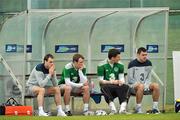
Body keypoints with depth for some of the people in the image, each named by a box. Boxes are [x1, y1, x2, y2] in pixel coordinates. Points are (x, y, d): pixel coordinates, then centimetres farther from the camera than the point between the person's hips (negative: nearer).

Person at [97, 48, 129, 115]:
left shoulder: (120, 65, 8)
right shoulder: (102, 65, -5)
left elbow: (121, 78, 6)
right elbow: (101, 81, -7)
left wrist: (121, 81, -19)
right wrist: (112, 82, -20)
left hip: (117, 85, 3)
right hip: (107, 86, -3)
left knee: (125, 86, -28)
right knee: (104, 87, -37)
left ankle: (122, 108, -45)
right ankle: (113, 109, -47)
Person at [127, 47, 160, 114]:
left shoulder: (148, 63, 8)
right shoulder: (132, 64, -8)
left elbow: (148, 77, 13)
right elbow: (130, 79, -8)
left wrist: (146, 85, -6)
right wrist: (139, 83, -17)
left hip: (145, 84, 5)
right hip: (133, 86, -5)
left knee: (156, 85, -22)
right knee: (141, 86, -39)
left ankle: (155, 108, -17)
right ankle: (138, 108, -31)